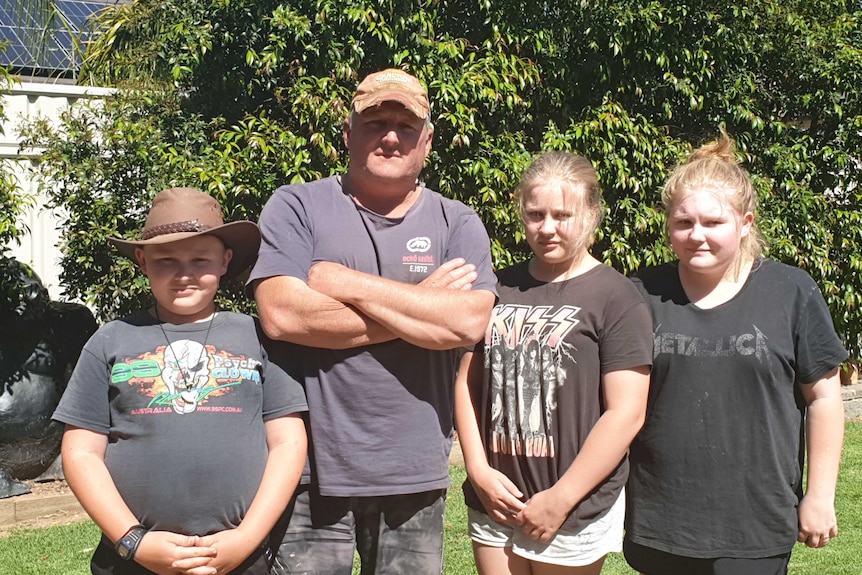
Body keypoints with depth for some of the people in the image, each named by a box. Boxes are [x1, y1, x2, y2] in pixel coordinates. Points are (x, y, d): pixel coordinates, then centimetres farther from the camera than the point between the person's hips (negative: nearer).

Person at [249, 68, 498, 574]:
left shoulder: (458, 224, 5)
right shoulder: (296, 207, 0)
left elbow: (469, 322, -12)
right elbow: (281, 315, -16)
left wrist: (347, 283, -12)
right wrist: (421, 308, -10)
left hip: (415, 472, 2)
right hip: (314, 466, -2)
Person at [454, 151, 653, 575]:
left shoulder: (615, 297, -7)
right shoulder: (500, 289, 7)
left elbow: (626, 413, -12)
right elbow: (467, 381, 10)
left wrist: (561, 499, -12)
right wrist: (478, 470, -2)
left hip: (573, 512, -4)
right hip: (493, 503, 4)